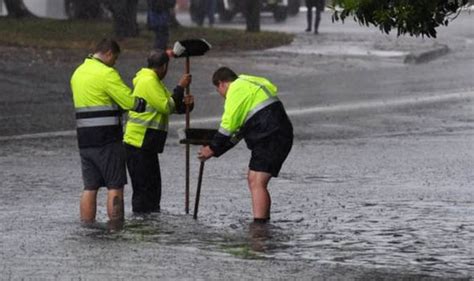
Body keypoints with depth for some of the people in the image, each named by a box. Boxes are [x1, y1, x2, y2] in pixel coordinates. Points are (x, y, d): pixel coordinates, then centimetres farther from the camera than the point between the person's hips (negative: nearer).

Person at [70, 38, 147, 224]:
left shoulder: (78, 73, 14)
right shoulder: (107, 74, -13)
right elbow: (132, 103, -16)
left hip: (85, 139, 7)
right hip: (107, 139, -7)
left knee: (90, 187, 10)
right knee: (115, 187, -2)